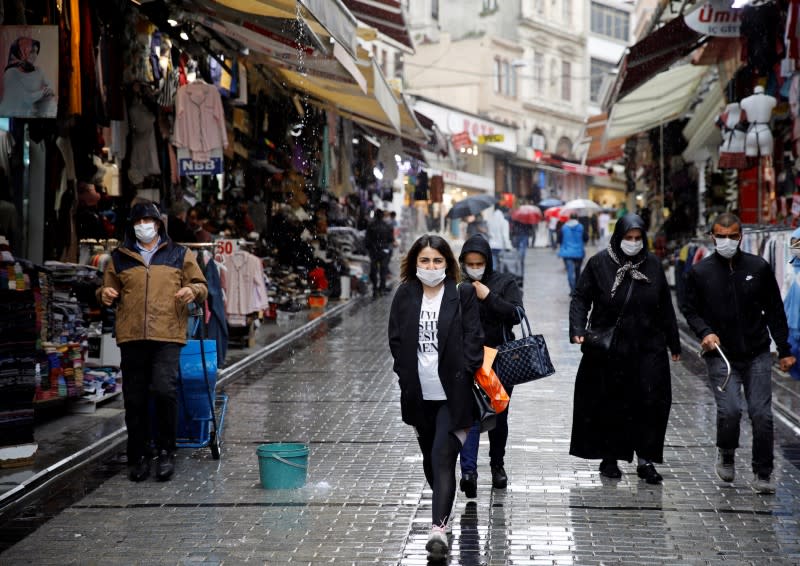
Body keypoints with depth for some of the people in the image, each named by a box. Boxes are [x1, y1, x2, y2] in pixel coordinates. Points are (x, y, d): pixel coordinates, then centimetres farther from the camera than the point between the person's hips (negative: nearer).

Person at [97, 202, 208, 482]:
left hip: (167, 336, -2)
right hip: (131, 336, 2)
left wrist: (193, 290, -9)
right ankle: (138, 457, 13)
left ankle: (166, 452, -2)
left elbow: (201, 286, 14)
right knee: (135, 399, 3)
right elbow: (109, 288, 24)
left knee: (165, 390, -17)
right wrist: (105, 294, 0)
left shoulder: (180, 255, 13)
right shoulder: (120, 258, 16)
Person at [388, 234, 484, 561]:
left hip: (453, 393, -4)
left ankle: (439, 527, -18)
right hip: (419, 393, 4)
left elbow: (474, 340, -4)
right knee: (430, 457, 17)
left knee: (443, 457, -13)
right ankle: (444, 507, 40)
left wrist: (463, 377, -12)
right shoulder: (404, 296, 4)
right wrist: (406, 375, -3)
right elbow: (396, 339, 7)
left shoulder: (463, 295, -3)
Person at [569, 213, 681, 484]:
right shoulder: (599, 264, -2)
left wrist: (674, 343, 13)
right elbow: (581, 298, -3)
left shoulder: (653, 264, 6)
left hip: (648, 348, 2)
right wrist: (577, 330, -18)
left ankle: (645, 460, 2)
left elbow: (665, 307, 11)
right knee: (610, 405, 5)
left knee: (653, 401, -6)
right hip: (609, 349, -2)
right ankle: (609, 459, 18)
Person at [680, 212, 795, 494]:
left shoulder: (759, 268, 3)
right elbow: (689, 309, 8)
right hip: (720, 355, -1)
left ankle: (763, 474, 14)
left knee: (761, 414, -2)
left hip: (757, 355, 1)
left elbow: (775, 311, 9)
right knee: (729, 410, -16)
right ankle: (726, 454, 14)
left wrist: (784, 350, 9)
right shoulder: (700, 272, 1)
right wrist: (704, 332, -11)